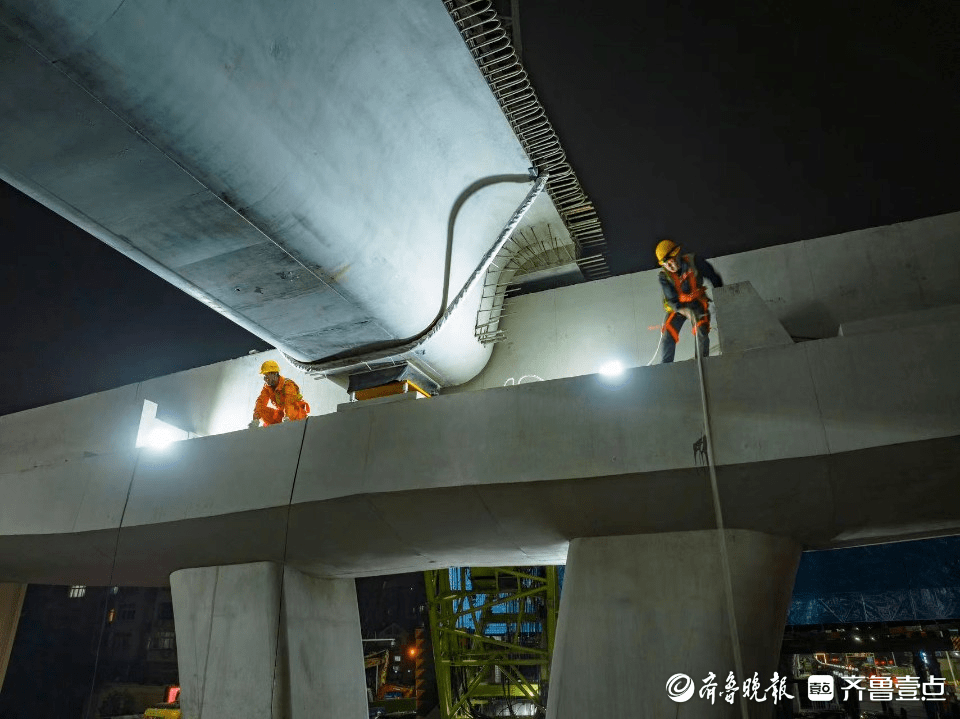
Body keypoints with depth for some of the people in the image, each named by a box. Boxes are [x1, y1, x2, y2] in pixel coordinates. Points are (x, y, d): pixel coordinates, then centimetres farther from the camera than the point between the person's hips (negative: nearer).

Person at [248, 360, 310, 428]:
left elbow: (289, 402, -36)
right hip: (282, 413, 7)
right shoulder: (267, 387, 0)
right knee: (262, 410, -11)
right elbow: (261, 402, -10)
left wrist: (287, 417, -53)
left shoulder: (288, 384, -20)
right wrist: (256, 419, -26)